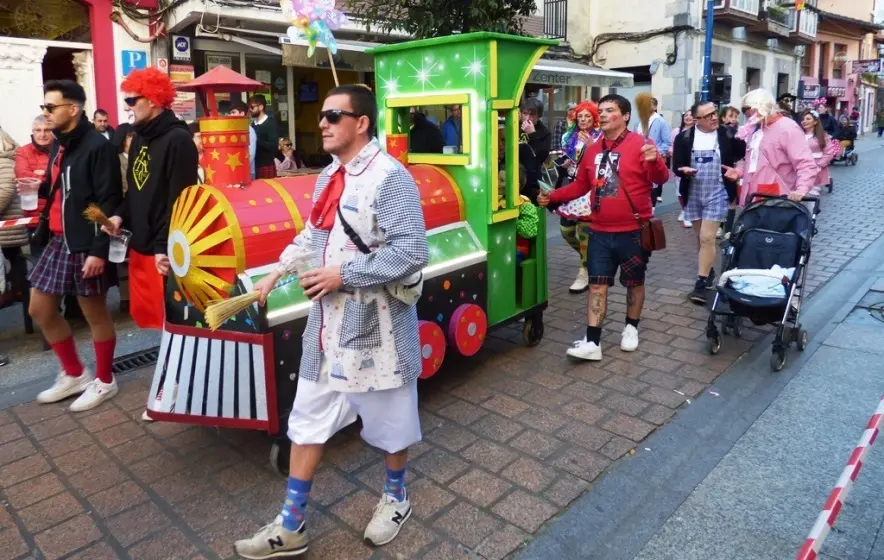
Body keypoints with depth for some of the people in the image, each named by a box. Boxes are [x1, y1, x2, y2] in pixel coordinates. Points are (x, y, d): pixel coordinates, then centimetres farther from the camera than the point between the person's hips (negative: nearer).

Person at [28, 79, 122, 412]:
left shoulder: (97, 146, -14)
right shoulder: (58, 145, 12)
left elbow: (109, 202, -19)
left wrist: (99, 250, -23)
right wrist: (42, 187, 3)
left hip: (86, 244, -9)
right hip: (58, 241, 9)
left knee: (95, 313, 4)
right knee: (40, 309, 13)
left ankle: (104, 381, 21)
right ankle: (74, 374, 29)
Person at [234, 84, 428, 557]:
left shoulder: (389, 176, -18)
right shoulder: (329, 176, 10)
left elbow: (411, 252, -25)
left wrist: (344, 274, -23)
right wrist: (277, 272, 13)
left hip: (375, 324, -8)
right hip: (328, 320, 8)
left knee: (389, 419, 14)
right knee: (307, 419, 13)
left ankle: (396, 496, 40)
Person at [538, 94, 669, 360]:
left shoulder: (640, 144, -7)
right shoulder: (592, 150, 9)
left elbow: (661, 179, -17)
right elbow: (580, 185, 17)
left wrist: (655, 161, -37)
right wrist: (553, 196, 6)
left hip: (633, 231, -4)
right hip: (600, 232, 4)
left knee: (634, 282, 12)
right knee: (597, 285, 1)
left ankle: (631, 328, 33)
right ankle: (592, 342, 1)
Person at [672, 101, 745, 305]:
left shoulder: (728, 135, -4)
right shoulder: (684, 137, -2)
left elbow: (743, 154, 0)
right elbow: (676, 164, -5)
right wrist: (684, 170, -25)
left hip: (717, 194, -2)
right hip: (693, 194, 3)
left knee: (707, 238, -10)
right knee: (701, 238, 15)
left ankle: (701, 282, -6)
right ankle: (708, 270, 35)